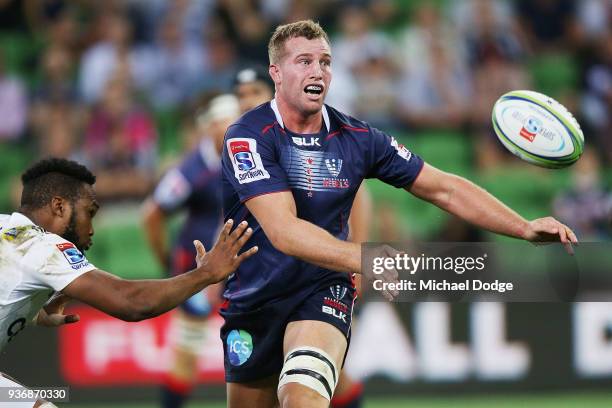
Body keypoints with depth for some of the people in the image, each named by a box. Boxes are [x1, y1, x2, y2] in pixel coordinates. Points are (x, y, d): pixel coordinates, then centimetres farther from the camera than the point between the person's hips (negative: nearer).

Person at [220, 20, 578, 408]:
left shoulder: (357, 138, -4)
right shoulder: (249, 137, -16)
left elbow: (444, 189, 3)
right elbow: (282, 231, -29)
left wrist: (525, 227, -10)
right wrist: (364, 258, -43)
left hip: (323, 293, 0)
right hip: (252, 299, 0)